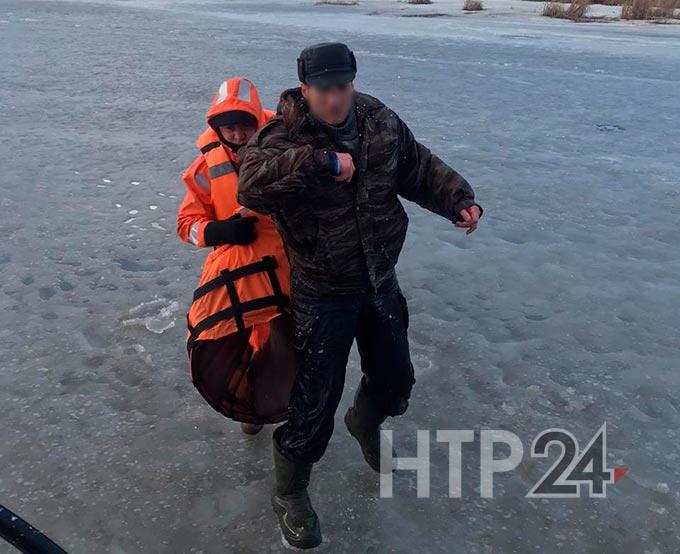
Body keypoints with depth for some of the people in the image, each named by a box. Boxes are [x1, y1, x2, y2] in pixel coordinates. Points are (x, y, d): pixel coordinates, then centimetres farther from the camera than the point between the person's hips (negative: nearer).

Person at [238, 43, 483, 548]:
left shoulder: (379, 121, -2)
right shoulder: (285, 135, -18)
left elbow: (420, 168, 9)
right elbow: (252, 184, -37)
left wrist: (459, 200, -5)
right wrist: (319, 162, -43)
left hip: (380, 282, 6)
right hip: (324, 294, -5)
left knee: (395, 380, 22)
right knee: (315, 402, 2)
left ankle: (365, 422, 58)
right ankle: (290, 494, 29)